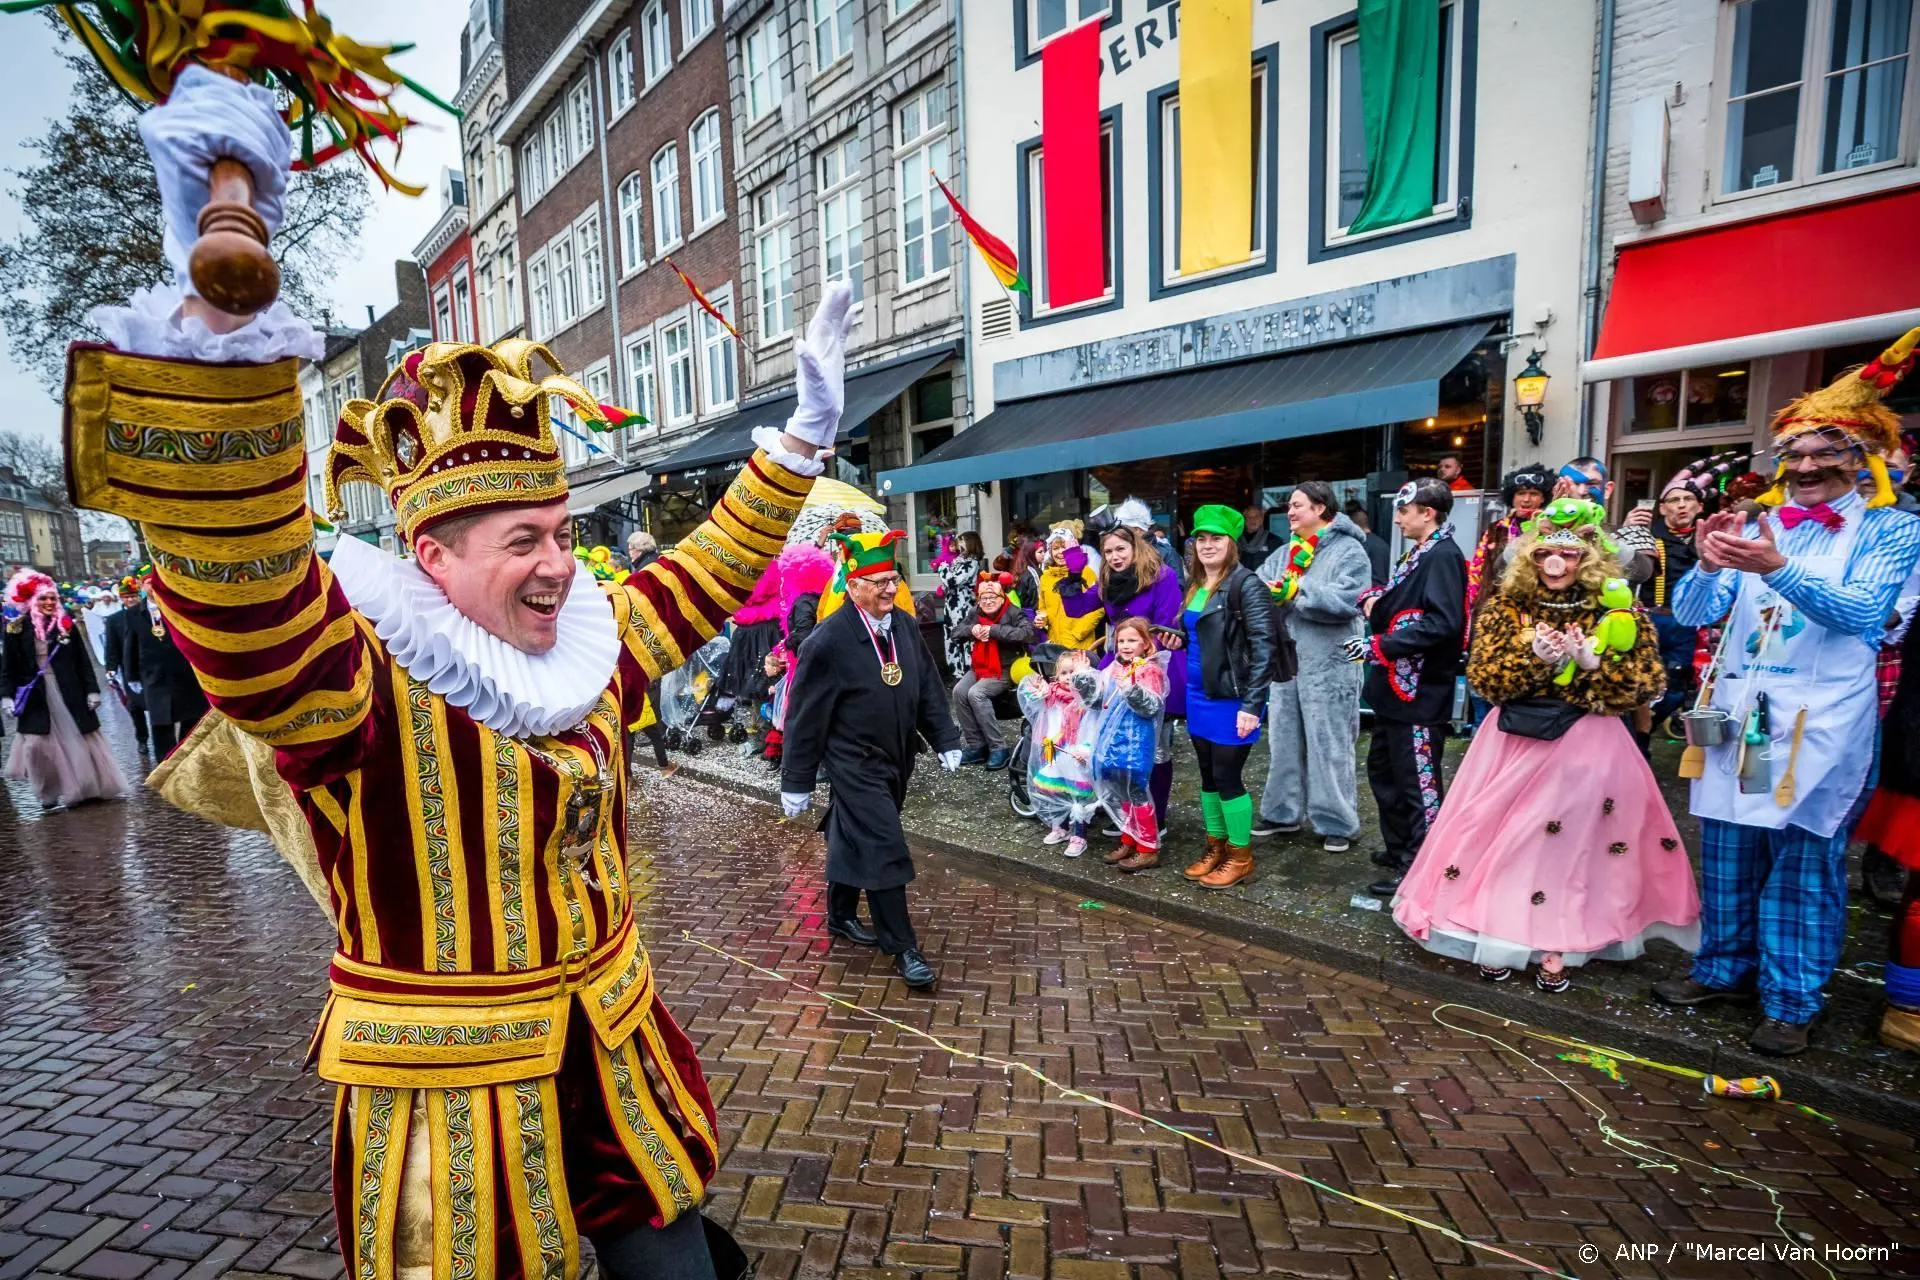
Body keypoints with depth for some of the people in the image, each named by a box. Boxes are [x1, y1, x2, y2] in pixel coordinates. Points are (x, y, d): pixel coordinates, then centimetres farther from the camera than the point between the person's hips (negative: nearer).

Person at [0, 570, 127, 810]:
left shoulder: (66, 625, 1)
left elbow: (83, 661, 3)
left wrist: (92, 690, -1)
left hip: (69, 693, 1)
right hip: (35, 696, -1)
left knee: (79, 740, 9)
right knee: (39, 744, -1)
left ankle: (90, 786, 22)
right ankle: (54, 792, 11)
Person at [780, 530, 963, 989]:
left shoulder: (905, 626, -1)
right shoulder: (827, 641, -19)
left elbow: (928, 688, 8)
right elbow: (805, 716, -15)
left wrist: (945, 740, 5)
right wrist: (796, 782, -11)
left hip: (896, 760, 6)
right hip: (855, 765, -6)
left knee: (854, 839, 21)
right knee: (885, 850, -5)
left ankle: (841, 916, 41)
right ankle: (903, 949, 8)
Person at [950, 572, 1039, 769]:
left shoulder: (1013, 612, -11)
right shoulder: (976, 613, 9)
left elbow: (1030, 633, -28)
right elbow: (956, 632, 13)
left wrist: (995, 630, -27)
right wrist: (971, 629, -11)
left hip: (1005, 669, -7)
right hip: (979, 667, 7)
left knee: (976, 693, -28)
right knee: (959, 691, -17)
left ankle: (999, 748, -20)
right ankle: (976, 745, -9)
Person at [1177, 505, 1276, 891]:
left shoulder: (1246, 583, -13)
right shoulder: (1194, 586, 11)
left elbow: (1263, 645, -19)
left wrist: (1252, 704, -23)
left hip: (1230, 699, -7)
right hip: (1198, 696, 7)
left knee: (1228, 777, 1)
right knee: (1208, 776, 15)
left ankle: (1240, 856, 18)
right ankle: (1215, 847, 29)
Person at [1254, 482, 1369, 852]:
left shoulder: (1349, 550, -6)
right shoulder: (1285, 552, 15)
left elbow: (1345, 600, -21)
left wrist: (1296, 591, -22)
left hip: (1328, 663, -6)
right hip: (1285, 660, 7)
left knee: (1329, 745, 1)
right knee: (1285, 740, 14)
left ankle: (1337, 822, 13)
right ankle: (1283, 811, 27)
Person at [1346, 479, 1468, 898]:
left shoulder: (1443, 556, -14)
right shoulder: (1418, 554, 16)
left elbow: (1442, 622, -25)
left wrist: (1379, 645, -24)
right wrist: (1374, 597, 3)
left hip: (1420, 691, -10)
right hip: (1397, 687, 10)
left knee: (1418, 780, -1)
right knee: (1383, 768, 18)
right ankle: (1399, 847, 32)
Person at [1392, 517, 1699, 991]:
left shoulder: (1617, 612, -2)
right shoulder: (1508, 605, 1)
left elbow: (1648, 683, -6)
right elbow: (1482, 676, -6)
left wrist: (1591, 661, -20)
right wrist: (1534, 655, -20)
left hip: (1586, 746, -1)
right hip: (1515, 740, 1)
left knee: (1572, 841, 4)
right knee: (1505, 837, 5)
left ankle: (1556, 945, 18)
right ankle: (1498, 934, 18)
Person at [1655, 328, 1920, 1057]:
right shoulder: (1757, 527, 10)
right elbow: (1691, 612, 3)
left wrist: (1776, 569, -29)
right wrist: (1709, 566, -18)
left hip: (1819, 720, -3)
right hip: (1737, 711, 3)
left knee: (1804, 861, 2)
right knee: (1727, 851, 11)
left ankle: (1792, 1002, 14)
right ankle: (1725, 969, 26)